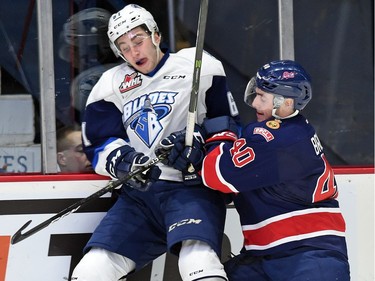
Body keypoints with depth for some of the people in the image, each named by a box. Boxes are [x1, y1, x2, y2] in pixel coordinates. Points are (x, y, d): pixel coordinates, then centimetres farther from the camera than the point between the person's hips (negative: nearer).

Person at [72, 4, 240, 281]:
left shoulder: (198, 66, 2)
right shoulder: (111, 84, 12)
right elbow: (98, 144, 9)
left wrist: (200, 139, -14)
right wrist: (123, 161, -13)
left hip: (192, 187, -4)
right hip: (139, 194, 4)